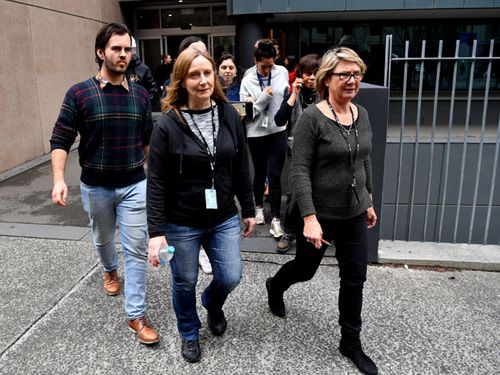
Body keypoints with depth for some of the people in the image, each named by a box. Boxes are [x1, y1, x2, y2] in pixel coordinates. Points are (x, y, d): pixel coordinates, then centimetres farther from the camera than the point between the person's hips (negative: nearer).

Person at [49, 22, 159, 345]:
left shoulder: (141, 94, -2)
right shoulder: (79, 94, -10)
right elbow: (61, 140, -8)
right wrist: (59, 179, -18)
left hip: (134, 184, 1)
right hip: (96, 186, 0)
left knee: (137, 250, 0)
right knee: (103, 239, 23)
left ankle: (136, 315, 11)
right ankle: (111, 270, 56)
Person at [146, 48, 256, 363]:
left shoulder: (229, 116, -3)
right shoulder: (168, 124, -14)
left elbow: (242, 168, 4)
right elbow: (156, 183, -13)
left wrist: (249, 210, 8)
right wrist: (156, 231, -16)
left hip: (224, 218, 3)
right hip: (181, 223, -2)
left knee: (230, 278, 9)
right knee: (185, 283, 14)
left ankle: (212, 304, 47)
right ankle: (190, 334, 43)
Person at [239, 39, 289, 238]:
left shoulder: (282, 72, -2)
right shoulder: (247, 81, -8)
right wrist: (263, 97, -20)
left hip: (278, 130, 1)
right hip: (256, 132, -1)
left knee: (274, 175, -3)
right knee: (260, 173, 14)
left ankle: (276, 219, 3)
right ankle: (259, 206, 38)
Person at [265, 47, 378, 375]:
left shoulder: (362, 115, 2)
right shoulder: (312, 118, -17)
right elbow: (300, 171, -20)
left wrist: (369, 202, 16)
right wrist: (309, 218, -25)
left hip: (355, 213, 5)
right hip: (321, 213, -5)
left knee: (355, 279, 12)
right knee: (306, 269, 16)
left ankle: (351, 342, 31)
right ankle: (275, 286, 51)